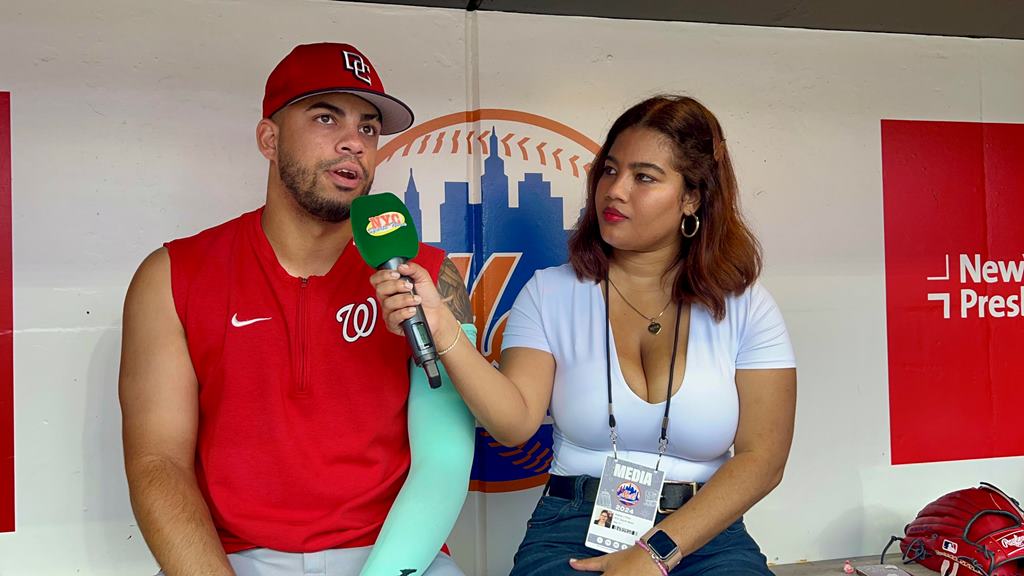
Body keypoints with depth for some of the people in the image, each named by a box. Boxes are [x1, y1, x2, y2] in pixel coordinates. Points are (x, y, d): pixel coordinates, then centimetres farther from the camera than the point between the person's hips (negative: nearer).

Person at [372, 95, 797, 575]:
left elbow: (762, 456, -3)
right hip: (572, 530, 0)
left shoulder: (744, 307, 2)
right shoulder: (550, 292, 4)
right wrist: (441, 329, -23)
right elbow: (515, 421, -8)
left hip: (705, 535, 0)